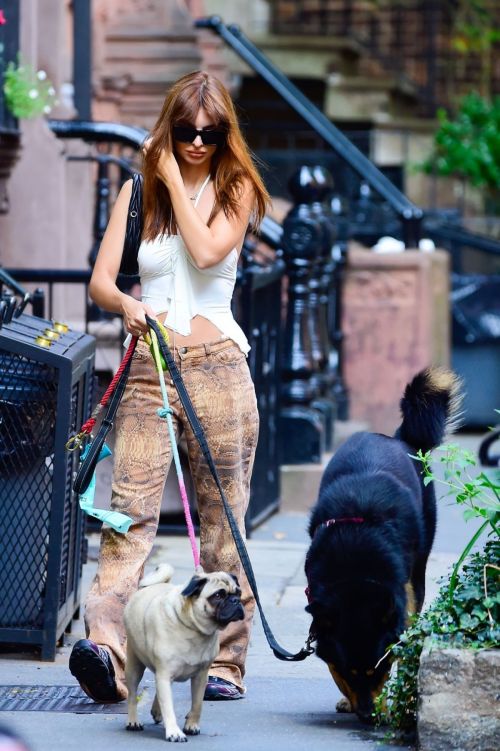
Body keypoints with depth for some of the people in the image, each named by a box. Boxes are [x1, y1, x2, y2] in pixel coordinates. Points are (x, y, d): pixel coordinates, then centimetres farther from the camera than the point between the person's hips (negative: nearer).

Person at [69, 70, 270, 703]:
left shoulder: (236, 189, 8)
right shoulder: (138, 191, 12)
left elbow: (206, 251, -12)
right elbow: (100, 281, 6)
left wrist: (174, 179, -3)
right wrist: (127, 306, -16)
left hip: (216, 365, -1)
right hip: (148, 365, 1)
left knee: (222, 515, 1)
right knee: (131, 509, -14)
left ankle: (225, 661, 6)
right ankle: (105, 650, -28)